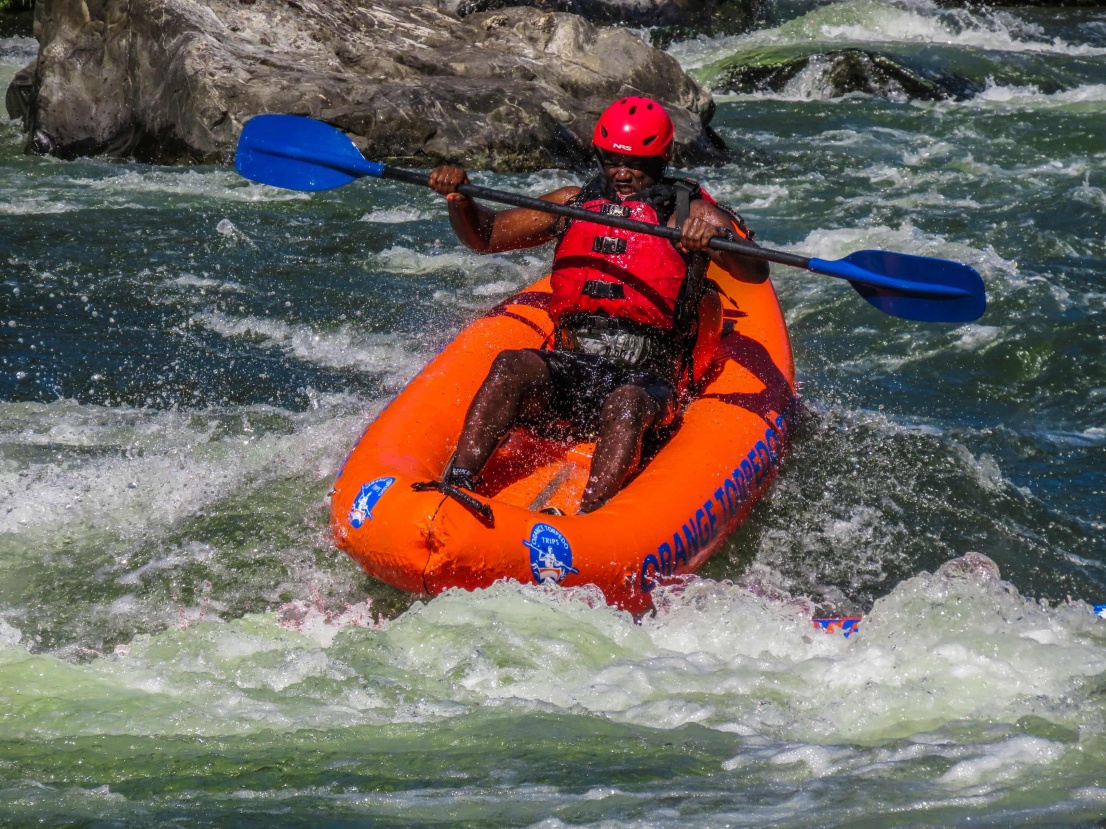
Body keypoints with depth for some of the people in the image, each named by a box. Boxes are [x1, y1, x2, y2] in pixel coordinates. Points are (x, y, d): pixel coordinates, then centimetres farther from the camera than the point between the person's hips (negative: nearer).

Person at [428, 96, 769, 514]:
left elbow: (754, 272, -10)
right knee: (513, 365, -28)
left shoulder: (690, 214, 6)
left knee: (625, 404, -37)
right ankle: (456, 486, -42)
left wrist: (719, 238, -31)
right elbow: (485, 235, 21)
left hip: (645, 380, -3)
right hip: (566, 371, 3)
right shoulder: (574, 204, 17)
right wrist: (459, 197, 0)